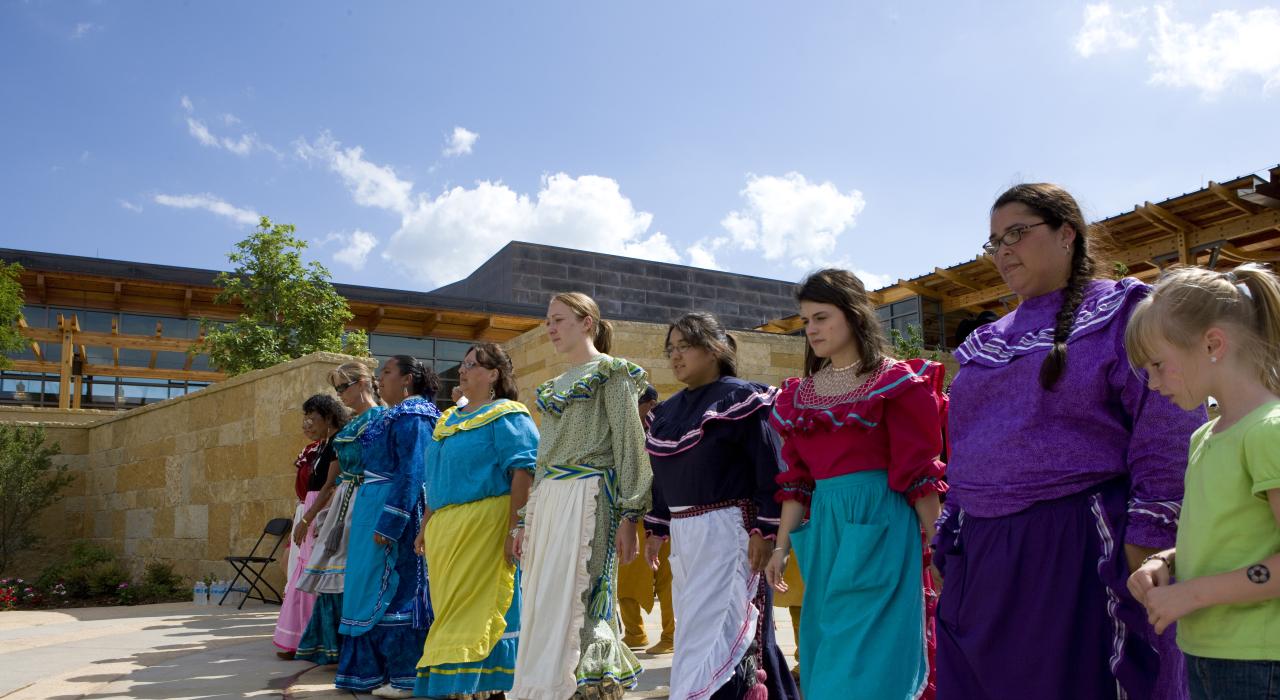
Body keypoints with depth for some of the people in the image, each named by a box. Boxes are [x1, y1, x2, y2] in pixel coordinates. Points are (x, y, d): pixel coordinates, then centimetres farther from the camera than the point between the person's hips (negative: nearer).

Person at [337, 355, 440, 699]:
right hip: (376, 508, 10)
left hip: (394, 511, -10)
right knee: (375, 589, 12)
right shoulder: (395, 416, 16)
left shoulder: (412, 416, -14)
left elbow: (411, 474, -21)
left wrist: (388, 525, -25)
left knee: (392, 589, -5)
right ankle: (376, 669, 19)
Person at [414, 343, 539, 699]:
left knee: (478, 608, -6)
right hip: (444, 529, 8)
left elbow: (523, 473, -15)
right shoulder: (448, 419, 19)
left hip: (485, 523, -8)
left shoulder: (505, 416, -6)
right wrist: (426, 526, 21)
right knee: (450, 608, 10)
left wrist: (515, 527, -22)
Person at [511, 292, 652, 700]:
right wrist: (527, 520, 18)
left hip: (588, 497, -8)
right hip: (549, 501, 8)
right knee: (544, 604, 6)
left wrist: (628, 515, -15)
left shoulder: (611, 372, -1)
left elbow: (629, 443, -8)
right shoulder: (555, 386, 20)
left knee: (576, 604, -11)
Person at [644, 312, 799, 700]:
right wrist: (657, 529, 18)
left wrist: (765, 530, -17)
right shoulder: (667, 411, 14)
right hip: (683, 533, 8)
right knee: (695, 626, 12)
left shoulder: (741, 398, -8)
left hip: (727, 530, -8)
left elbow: (771, 469, -12)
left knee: (712, 629, -7)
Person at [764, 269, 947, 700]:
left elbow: (919, 470, -7)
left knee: (873, 646, -2)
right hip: (824, 525, 6)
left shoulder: (896, 382, -5)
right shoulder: (800, 393, 11)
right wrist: (782, 545, 9)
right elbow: (796, 477, 12)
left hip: (881, 520, -6)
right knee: (828, 645, 11)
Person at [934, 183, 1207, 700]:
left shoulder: (1122, 313, -1)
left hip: (1084, 556, -6)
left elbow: (1168, 436, -9)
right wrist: (951, 535, 18)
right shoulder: (989, 342, 17)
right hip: (982, 558, 6)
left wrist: (1146, 540, -16)